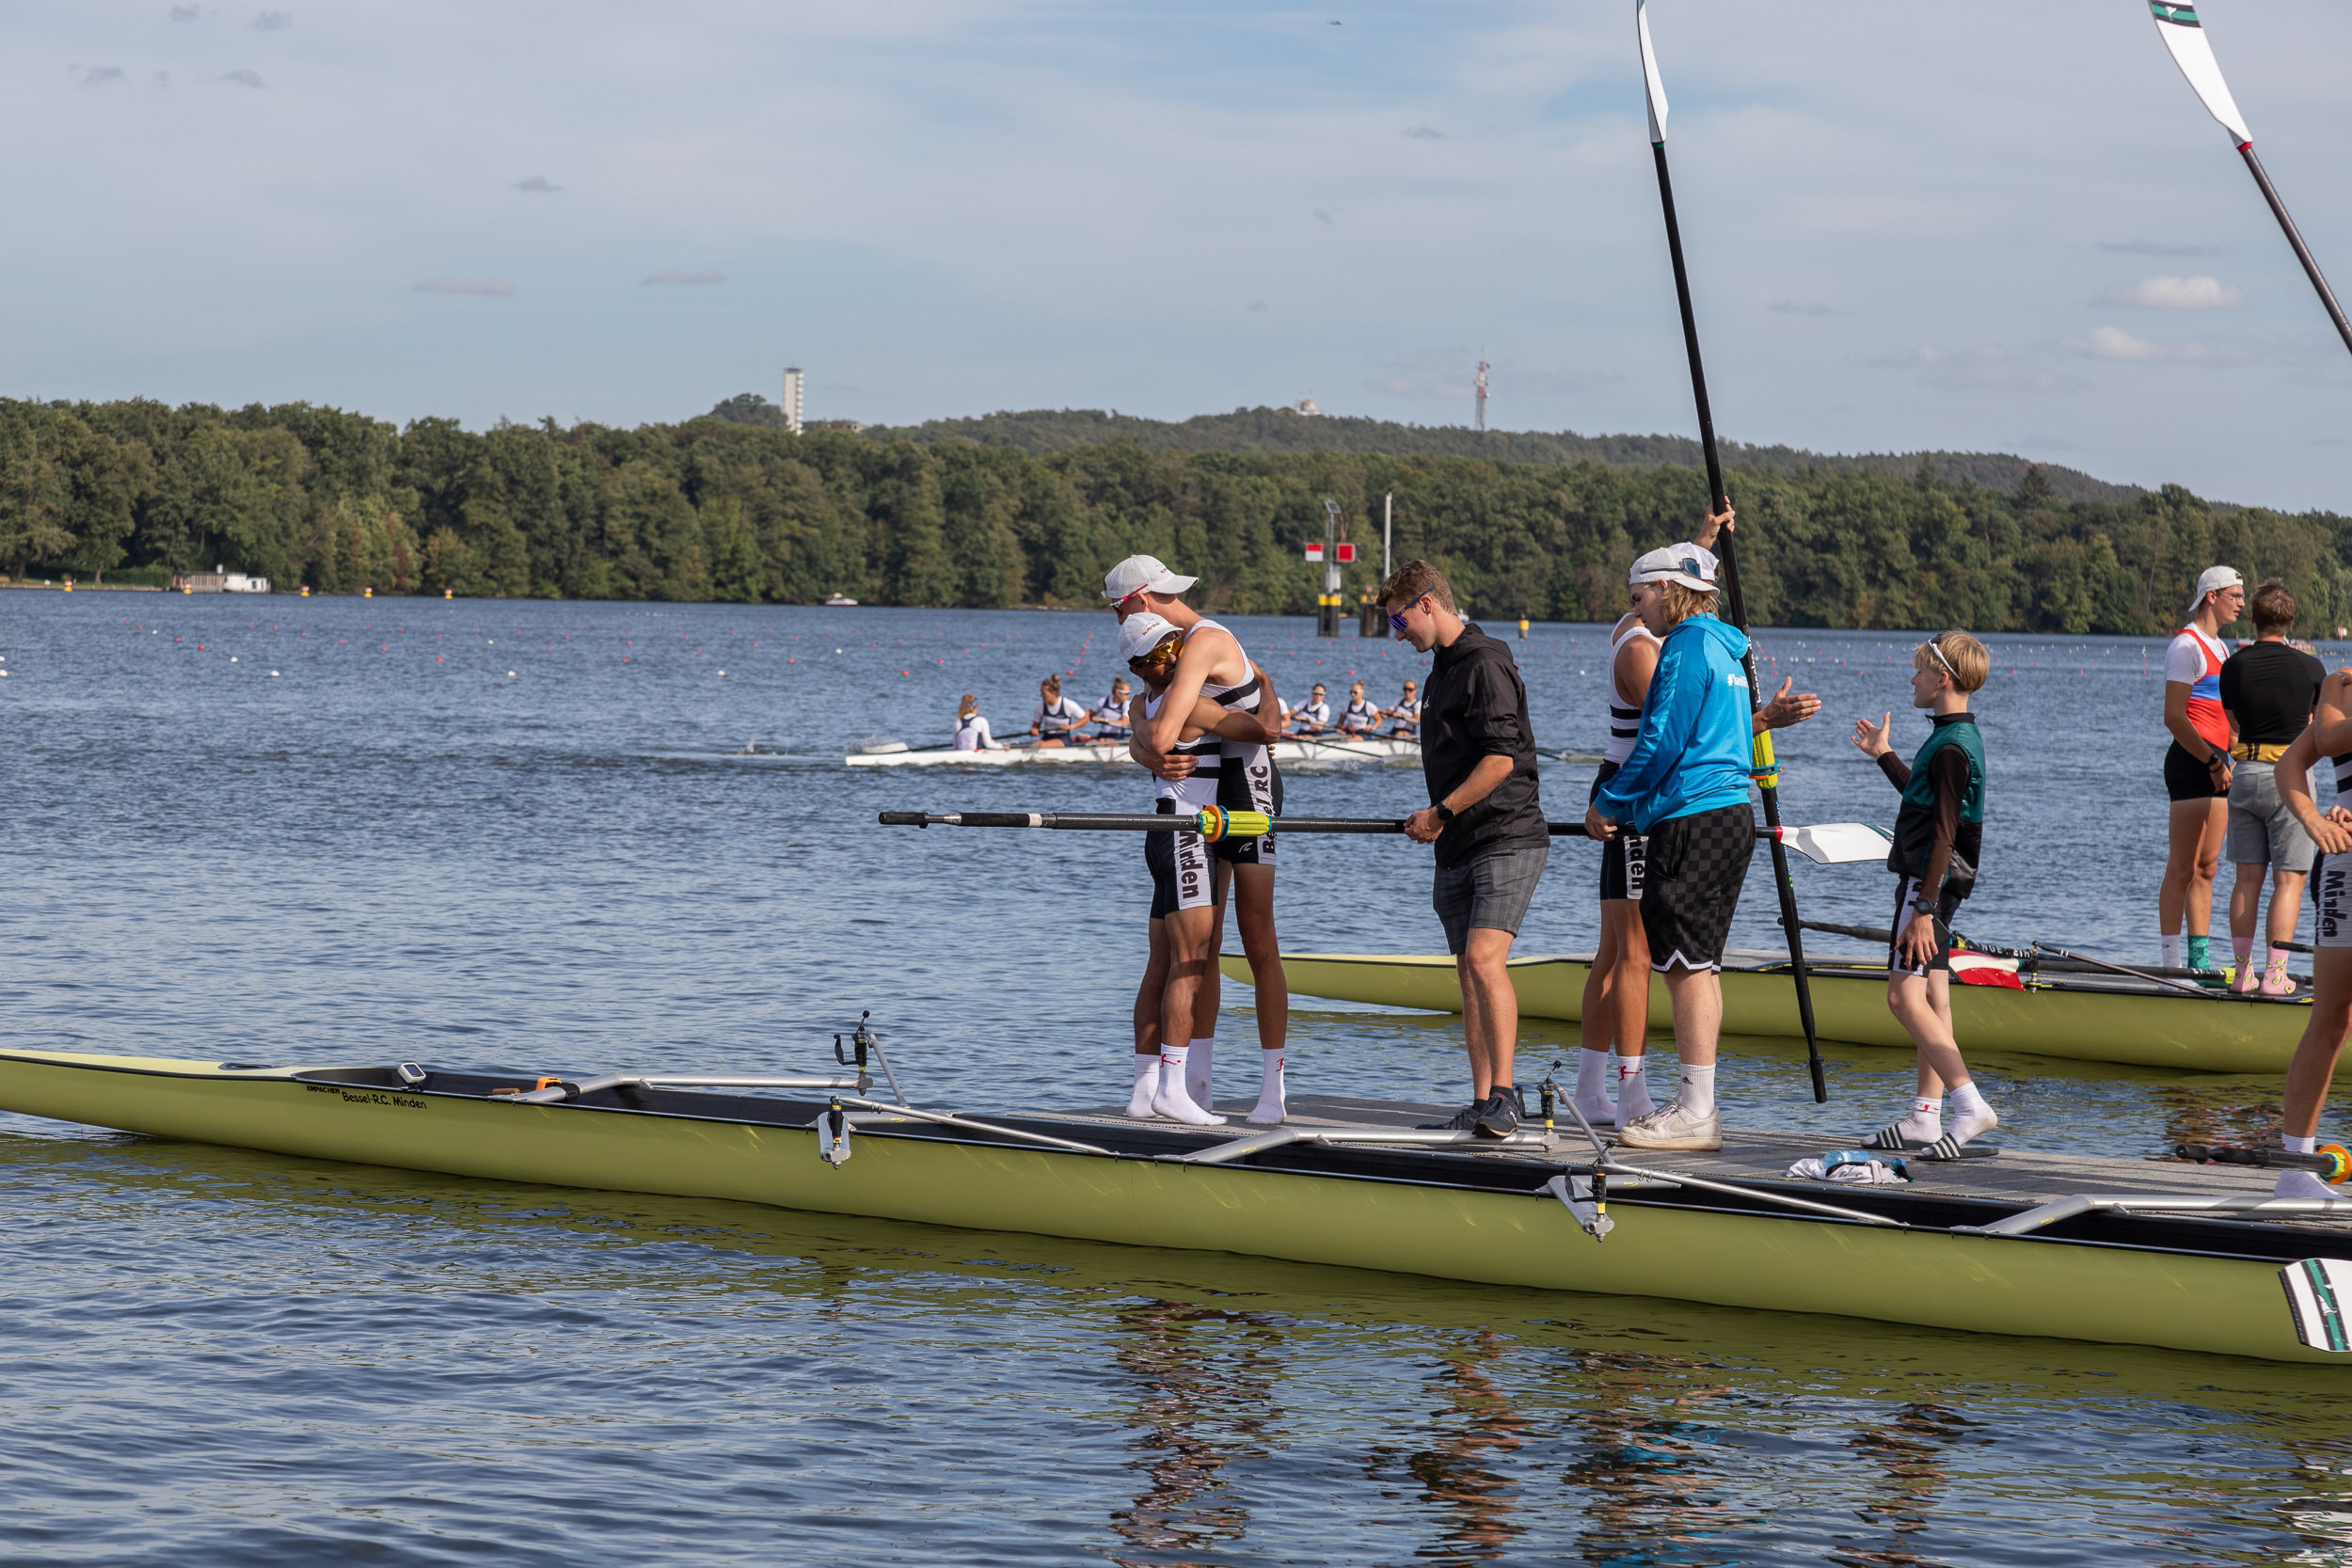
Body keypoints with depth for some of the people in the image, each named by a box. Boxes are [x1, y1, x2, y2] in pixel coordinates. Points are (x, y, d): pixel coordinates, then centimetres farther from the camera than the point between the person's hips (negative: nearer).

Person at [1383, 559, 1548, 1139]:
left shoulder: (1486, 662, -12)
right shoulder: (1443, 667, 18)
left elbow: (1501, 759, -20)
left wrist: (1442, 812, -16)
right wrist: (1432, 822, 19)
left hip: (1507, 839, -10)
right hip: (1458, 847, 10)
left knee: (1484, 958, -20)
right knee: (1469, 969, 7)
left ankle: (1502, 1096, -20)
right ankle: (1482, 1103, 9)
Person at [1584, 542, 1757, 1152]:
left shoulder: (1687, 646, -12)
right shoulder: (1725, 650, 18)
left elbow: (1662, 741, -17)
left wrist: (1609, 805, -4)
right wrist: (1629, 805, 20)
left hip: (1691, 823, -10)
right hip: (1730, 811, 10)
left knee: (1689, 963, -8)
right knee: (1698, 964, 13)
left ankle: (1696, 1113, -8)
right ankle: (1695, 1104, 16)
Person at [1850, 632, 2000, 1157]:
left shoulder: (1951, 748, -18)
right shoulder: (1955, 736, 13)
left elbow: (1944, 833, -22)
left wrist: (1923, 908, -23)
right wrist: (1884, 755, 41)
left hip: (1929, 882, -11)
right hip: (1932, 885, 11)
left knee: (1905, 996, -14)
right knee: (1932, 999, 10)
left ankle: (1971, 1106, -20)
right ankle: (1926, 1117, 12)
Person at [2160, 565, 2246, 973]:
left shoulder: (2219, 647, 19)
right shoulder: (2187, 644, -10)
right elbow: (2174, 717, -16)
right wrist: (2212, 762, -18)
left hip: (2215, 763, 9)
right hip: (2190, 760, -9)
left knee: (2206, 868, 10)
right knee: (2182, 869, -9)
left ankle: (2199, 958, 14)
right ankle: (2172, 962, -10)